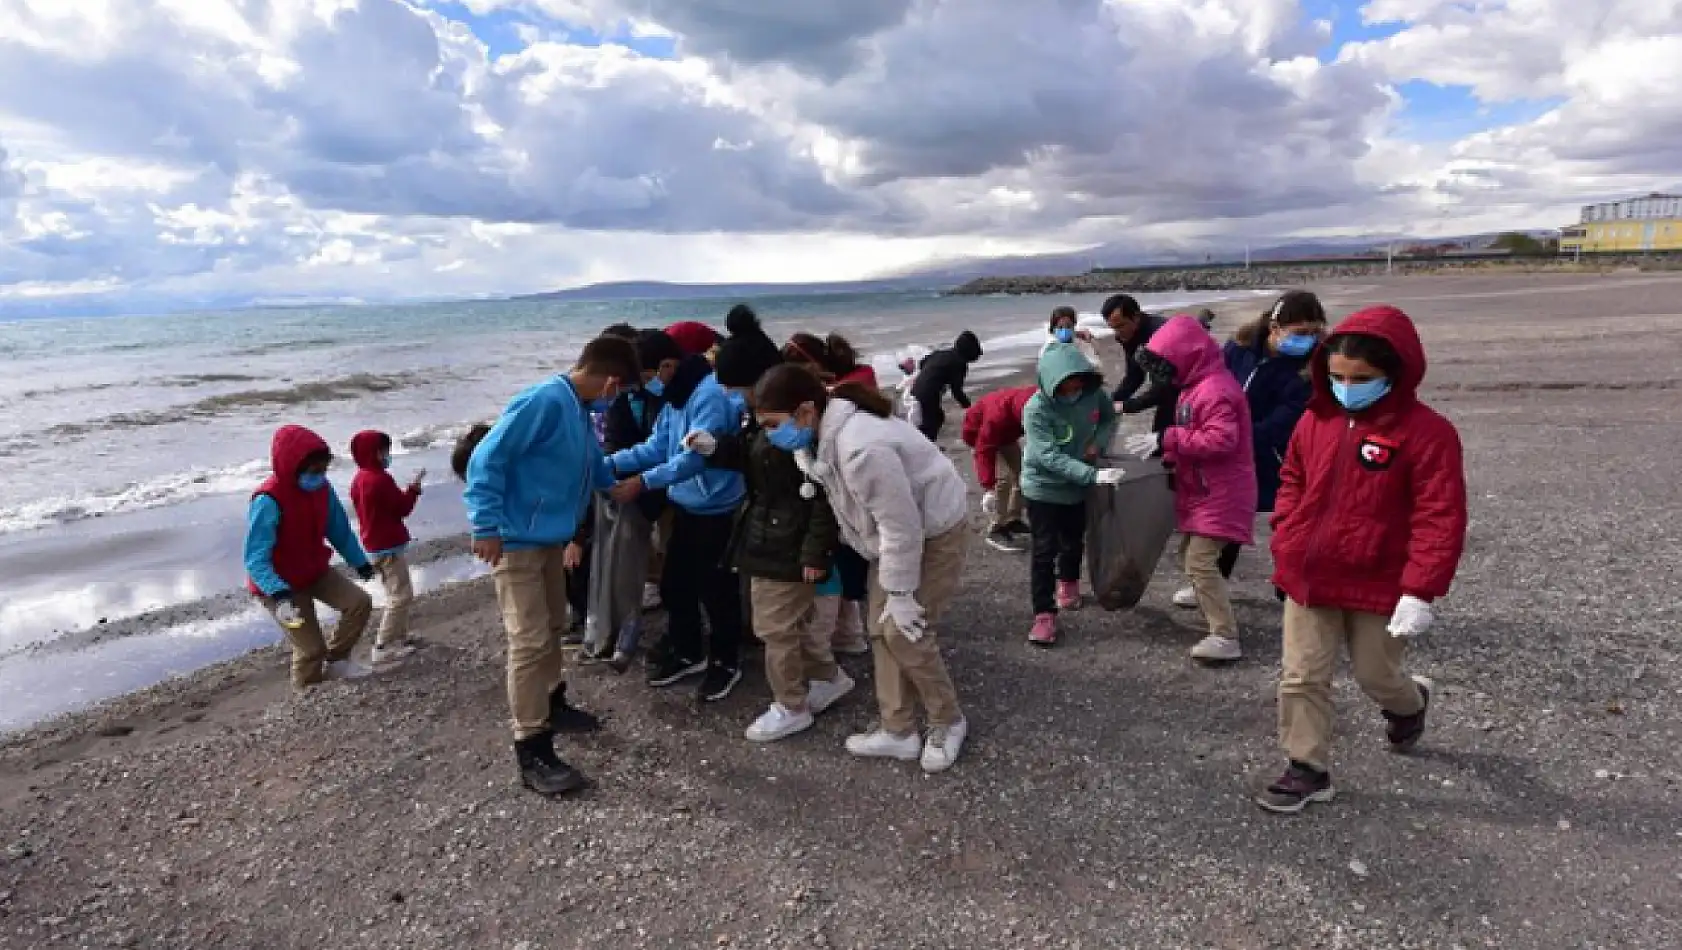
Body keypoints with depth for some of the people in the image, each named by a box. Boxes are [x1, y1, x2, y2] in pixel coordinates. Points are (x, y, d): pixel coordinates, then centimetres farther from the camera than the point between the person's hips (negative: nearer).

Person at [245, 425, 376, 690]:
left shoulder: (323, 489, -9)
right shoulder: (268, 501, -29)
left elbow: (340, 530, 8)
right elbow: (255, 560, -31)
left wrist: (360, 562, 17)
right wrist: (278, 592, -45)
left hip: (316, 572, 6)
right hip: (281, 585, -6)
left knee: (360, 602, -9)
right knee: (311, 649, -5)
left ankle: (336, 660, 13)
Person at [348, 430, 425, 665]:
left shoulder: (359, 479, 11)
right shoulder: (381, 479, -19)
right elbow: (402, 508, -14)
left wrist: (406, 491, 9)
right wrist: (414, 487, -3)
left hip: (374, 546, 10)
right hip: (388, 547, -10)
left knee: (397, 594, 20)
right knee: (401, 596, -7)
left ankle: (399, 638, 25)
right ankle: (383, 648, -7)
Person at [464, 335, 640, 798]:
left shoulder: (578, 411, 7)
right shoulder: (544, 402, -22)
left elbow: (594, 465, 27)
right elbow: (486, 458, -24)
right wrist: (487, 526, -25)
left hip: (550, 538, 10)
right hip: (517, 542, -10)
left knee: (552, 626, 22)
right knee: (530, 642, -6)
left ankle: (553, 704, 41)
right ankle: (532, 751, 2)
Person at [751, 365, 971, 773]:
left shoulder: (861, 447, -37)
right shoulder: (823, 434, -8)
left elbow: (901, 525, -30)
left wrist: (899, 593, -22)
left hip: (933, 532, -9)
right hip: (896, 532, 9)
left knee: (905, 632, -6)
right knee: (882, 631, 9)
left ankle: (948, 722, 17)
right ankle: (898, 731, 21)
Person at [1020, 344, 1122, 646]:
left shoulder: (1094, 392, -14)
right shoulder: (1036, 409, -28)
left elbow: (1109, 419, 6)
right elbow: (1050, 457, -34)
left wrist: (1097, 442, -15)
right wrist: (1094, 475, -42)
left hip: (1080, 487, 5)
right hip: (1044, 488, -5)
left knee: (1074, 542, 23)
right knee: (1045, 550, -3)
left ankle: (1068, 582, 51)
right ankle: (1044, 614, 8)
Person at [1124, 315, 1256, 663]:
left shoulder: (1215, 389, -21)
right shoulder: (1197, 386, 13)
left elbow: (1220, 439, -31)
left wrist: (1165, 440, -28)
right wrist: (1170, 456, 7)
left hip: (1219, 494, -11)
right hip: (1202, 490, 11)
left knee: (1200, 562, -11)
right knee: (1189, 553, 20)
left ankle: (1226, 637, -6)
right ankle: (1211, 601, 38)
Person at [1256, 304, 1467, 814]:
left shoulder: (1427, 432, -16)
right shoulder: (1316, 419, 0)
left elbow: (1441, 519, -17)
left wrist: (1420, 591, -21)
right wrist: (1286, 542, 4)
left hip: (1379, 586, -4)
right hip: (1308, 577, 4)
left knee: (1376, 677, 16)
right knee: (1301, 677, 5)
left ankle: (1410, 704, 52)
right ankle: (1307, 769, 20)